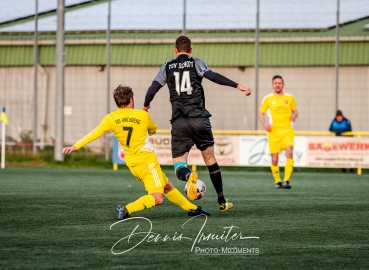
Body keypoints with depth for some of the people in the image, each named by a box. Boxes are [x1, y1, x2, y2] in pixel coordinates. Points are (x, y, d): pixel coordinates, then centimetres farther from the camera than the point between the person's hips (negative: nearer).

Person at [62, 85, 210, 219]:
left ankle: (192, 208, 25)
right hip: (147, 161, -6)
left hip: (133, 164, 6)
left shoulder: (110, 119, 1)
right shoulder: (142, 115, -5)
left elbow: (94, 134, -2)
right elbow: (153, 130, 15)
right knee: (157, 198, -13)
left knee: (168, 187, 19)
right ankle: (127, 209, -27)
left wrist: (75, 147, 4)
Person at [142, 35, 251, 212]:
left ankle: (188, 176, -38)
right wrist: (237, 86, -16)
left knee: (179, 166, 0)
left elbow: (153, 89, 8)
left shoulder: (167, 67, 11)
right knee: (210, 158, 15)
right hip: (199, 118, 0)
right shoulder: (196, 63, 5)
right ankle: (222, 202, 18)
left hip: (178, 122, 0)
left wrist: (145, 106, 28)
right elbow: (212, 76, -12)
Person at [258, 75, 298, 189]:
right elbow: (261, 113, 11)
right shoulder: (268, 99, 5)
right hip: (273, 131, 0)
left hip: (287, 130, 0)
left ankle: (286, 181, -23)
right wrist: (264, 123, -8)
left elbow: (295, 111, 19)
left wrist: (294, 115, -5)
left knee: (289, 152, -23)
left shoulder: (290, 98, 9)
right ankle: (277, 181, 20)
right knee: (274, 159, -1)